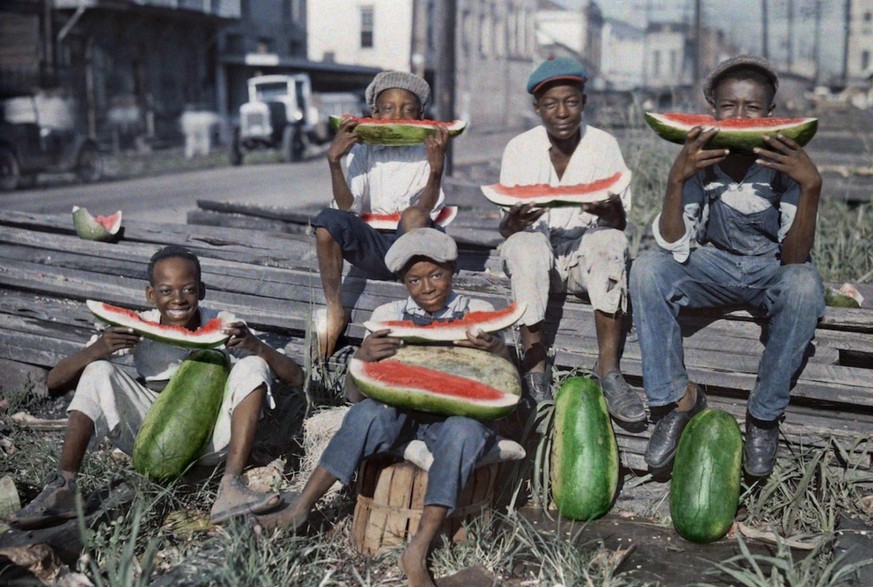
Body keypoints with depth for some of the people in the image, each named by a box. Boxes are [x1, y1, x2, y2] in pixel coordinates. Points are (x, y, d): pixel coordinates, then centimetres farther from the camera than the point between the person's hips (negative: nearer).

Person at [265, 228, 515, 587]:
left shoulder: (478, 313, 2)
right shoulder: (389, 316, 4)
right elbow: (354, 395, 0)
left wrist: (496, 353, -24)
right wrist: (362, 357, -22)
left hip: (458, 415, -1)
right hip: (402, 414, 1)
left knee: (464, 430, -35)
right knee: (368, 413, -31)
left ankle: (417, 553, -32)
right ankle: (297, 512, -23)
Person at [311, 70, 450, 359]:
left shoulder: (428, 153, 0)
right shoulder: (362, 152, 6)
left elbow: (428, 211, -13)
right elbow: (348, 208, -5)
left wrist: (436, 171, -29)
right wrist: (334, 162, -16)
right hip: (373, 248, 2)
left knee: (413, 214, -34)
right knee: (328, 219, -25)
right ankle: (335, 312, -16)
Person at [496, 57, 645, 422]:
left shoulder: (604, 145, 1)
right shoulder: (520, 148, 0)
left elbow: (622, 224, -3)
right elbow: (505, 228, -3)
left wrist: (611, 210, -28)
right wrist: (516, 220, -28)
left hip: (585, 249, 1)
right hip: (534, 243, 0)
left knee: (610, 243, -32)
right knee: (528, 247, -34)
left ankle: (609, 370, -34)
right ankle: (534, 371, -33)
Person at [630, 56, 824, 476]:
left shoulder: (784, 162, -16)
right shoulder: (700, 159, -12)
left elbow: (793, 258, -22)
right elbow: (674, 247, -20)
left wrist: (811, 187, -36)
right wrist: (676, 180, -34)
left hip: (770, 270, -1)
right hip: (713, 265, 2)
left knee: (804, 285, -35)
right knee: (646, 271, -25)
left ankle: (765, 414, -16)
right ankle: (676, 397, -13)